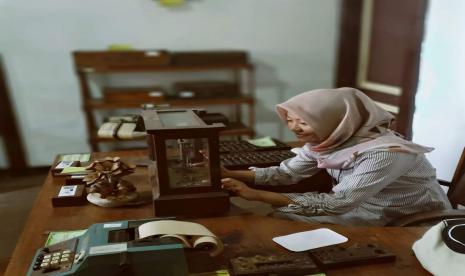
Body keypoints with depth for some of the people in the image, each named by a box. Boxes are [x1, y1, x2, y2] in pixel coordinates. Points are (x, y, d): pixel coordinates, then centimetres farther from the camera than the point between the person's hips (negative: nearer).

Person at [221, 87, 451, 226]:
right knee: (277, 215, -10)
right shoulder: (325, 141, -11)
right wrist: (230, 175, -22)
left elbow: (338, 204, -36)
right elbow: (287, 172, -7)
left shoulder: (384, 153, -33)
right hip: (364, 204, 6)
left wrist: (256, 195, -40)